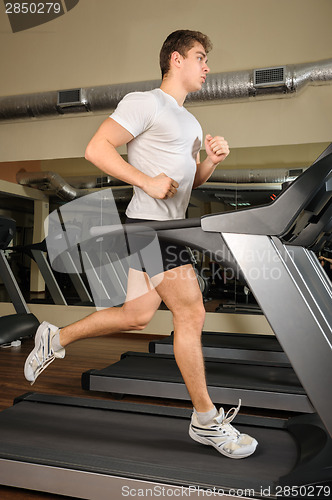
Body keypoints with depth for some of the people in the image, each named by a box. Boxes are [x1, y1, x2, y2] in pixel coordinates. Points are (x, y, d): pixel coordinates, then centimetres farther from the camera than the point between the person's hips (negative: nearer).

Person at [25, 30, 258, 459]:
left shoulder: (190, 123, 25)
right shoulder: (144, 103, -3)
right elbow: (96, 149, -11)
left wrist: (211, 160, 5)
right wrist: (148, 181, -19)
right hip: (149, 222, -10)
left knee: (136, 316, 12)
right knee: (191, 315, -7)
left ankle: (56, 338, 31)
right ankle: (206, 420, 10)